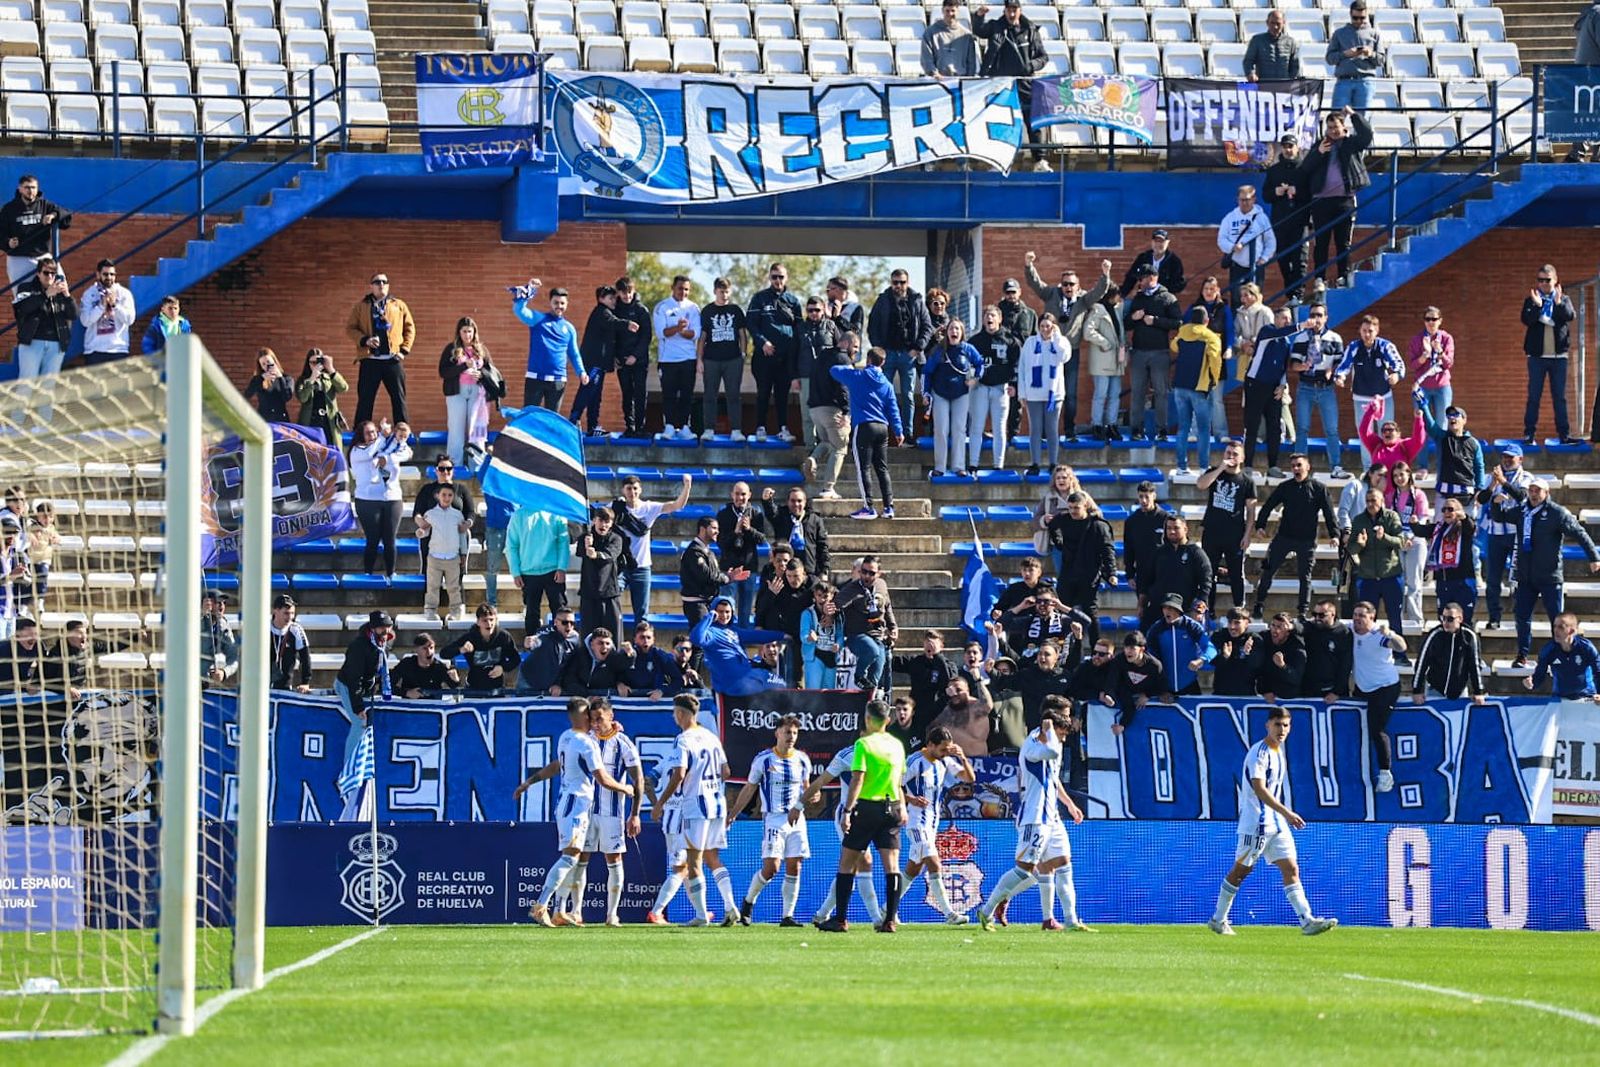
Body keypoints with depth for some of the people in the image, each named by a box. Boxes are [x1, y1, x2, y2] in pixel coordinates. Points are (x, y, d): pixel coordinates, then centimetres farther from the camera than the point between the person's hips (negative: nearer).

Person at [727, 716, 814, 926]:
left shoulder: (802, 759, 7)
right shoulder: (763, 759, -3)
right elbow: (749, 789, 6)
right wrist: (732, 814, 7)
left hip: (796, 819, 4)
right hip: (773, 819, -4)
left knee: (794, 868, -1)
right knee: (771, 867, -13)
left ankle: (787, 916, 5)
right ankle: (748, 901, 12)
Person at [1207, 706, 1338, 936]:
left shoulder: (1277, 752, 14)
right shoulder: (1259, 753, -14)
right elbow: (1259, 788, -25)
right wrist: (1286, 812, -31)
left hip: (1276, 823, 8)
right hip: (1255, 823, -8)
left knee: (1291, 869, -3)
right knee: (1241, 870, 2)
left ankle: (1307, 921, -11)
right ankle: (1218, 919, 15)